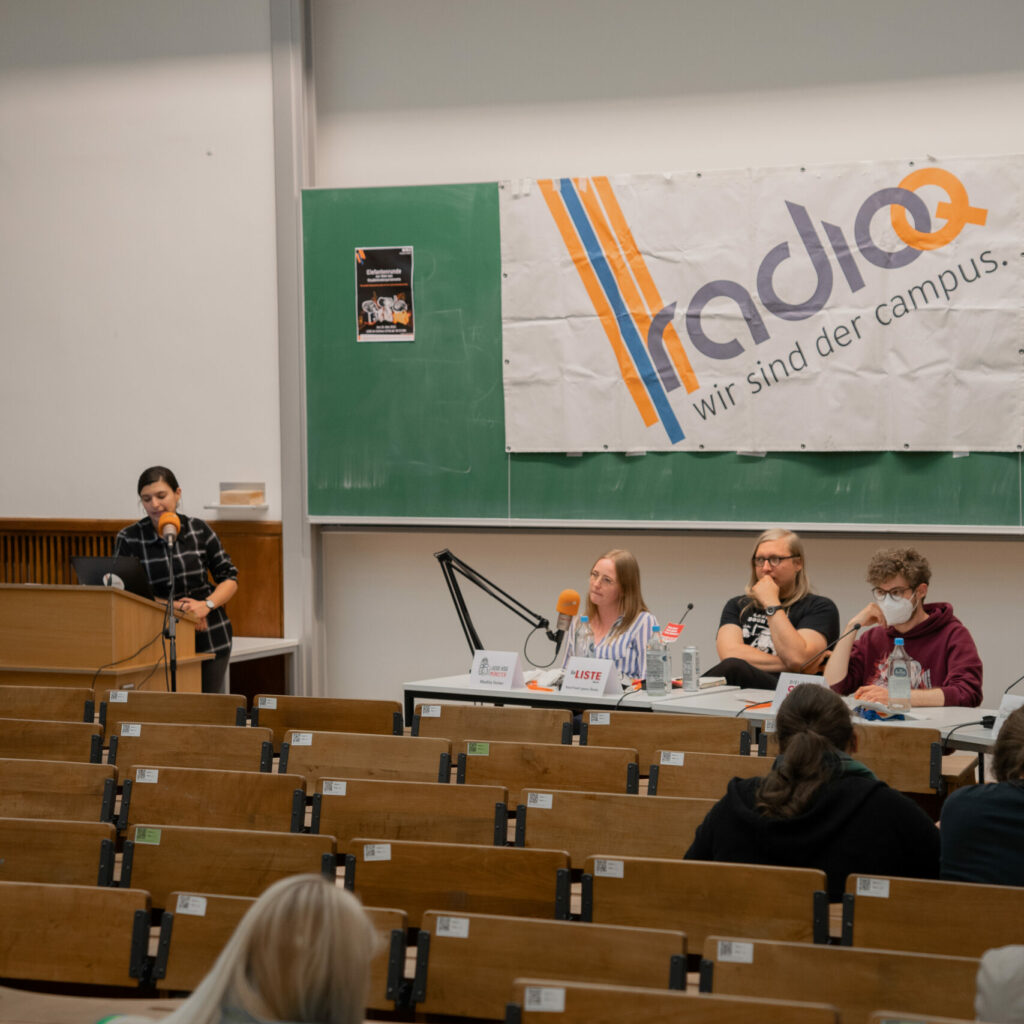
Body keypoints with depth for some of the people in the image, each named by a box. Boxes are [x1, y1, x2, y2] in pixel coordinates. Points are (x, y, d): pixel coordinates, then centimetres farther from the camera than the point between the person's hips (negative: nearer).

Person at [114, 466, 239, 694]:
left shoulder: (198, 530, 2)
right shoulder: (128, 539, -3)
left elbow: (229, 578, 6)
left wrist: (207, 605, -13)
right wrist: (175, 607, -16)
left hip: (209, 635, 2)